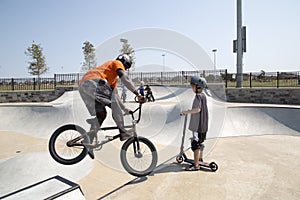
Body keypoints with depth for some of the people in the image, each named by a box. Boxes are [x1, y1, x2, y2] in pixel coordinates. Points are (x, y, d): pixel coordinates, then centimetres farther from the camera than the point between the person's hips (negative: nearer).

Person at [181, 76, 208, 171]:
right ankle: (200, 159, 38)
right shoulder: (203, 95, 12)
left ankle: (196, 165, 0)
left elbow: (198, 109, -29)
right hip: (203, 124, 10)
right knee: (200, 142, 22)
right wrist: (190, 111, 23)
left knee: (195, 144, -5)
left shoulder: (198, 96, -17)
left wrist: (187, 112, -21)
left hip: (198, 124, -10)